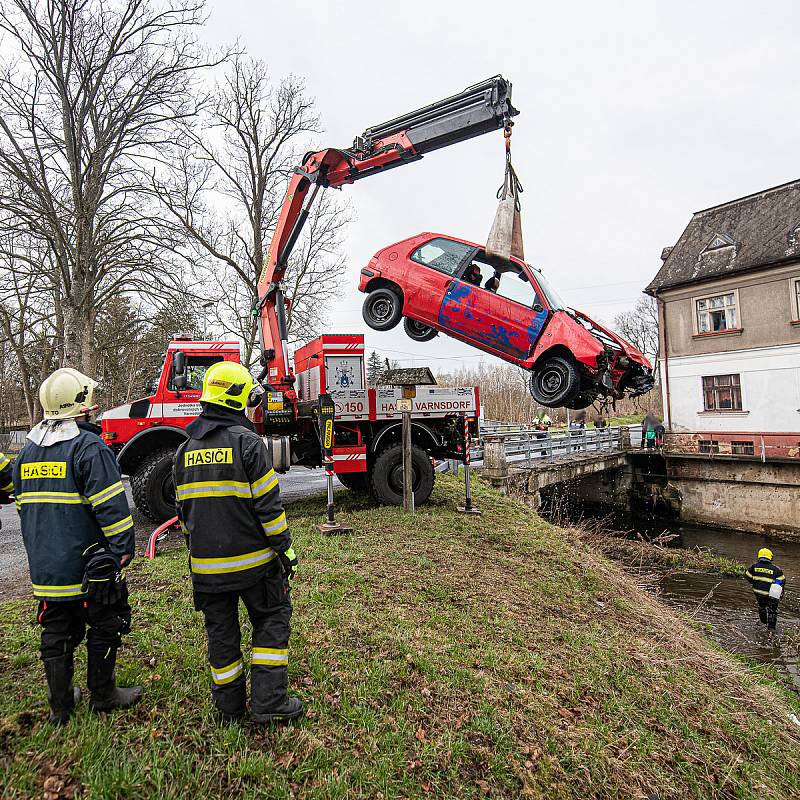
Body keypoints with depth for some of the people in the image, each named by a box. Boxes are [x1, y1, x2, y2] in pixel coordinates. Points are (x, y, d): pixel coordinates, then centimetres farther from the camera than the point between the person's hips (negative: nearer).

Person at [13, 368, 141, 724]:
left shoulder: (27, 450, 9)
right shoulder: (88, 447, -17)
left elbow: (22, 504, 18)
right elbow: (111, 505, -22)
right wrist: (123, 548, -13)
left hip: (44, 566, 7)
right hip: (88, 562, -7)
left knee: (55, 634, 17)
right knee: (103, 628, 11)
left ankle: (60, 705, 29)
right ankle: (103, 695, 24)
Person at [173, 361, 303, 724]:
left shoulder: (185, 448, 6)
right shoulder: (246, 441, -15)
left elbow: (183, 507, 12)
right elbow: (268, 504, -16)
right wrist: (285, 548, -8)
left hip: (206, 563, 6)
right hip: (252, 558, -5)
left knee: (221, 631, 17)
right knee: (271, 621, 12)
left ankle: (229, 706, 30)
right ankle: (269, 702, 13)